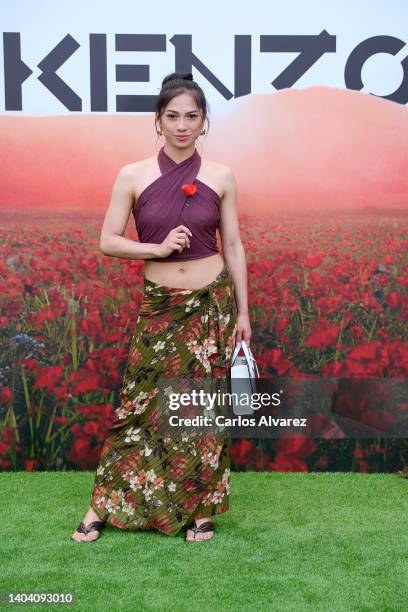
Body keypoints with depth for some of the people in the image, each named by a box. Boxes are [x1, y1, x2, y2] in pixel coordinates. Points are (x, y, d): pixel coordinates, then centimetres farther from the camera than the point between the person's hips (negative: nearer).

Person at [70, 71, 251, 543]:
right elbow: (107, 242, -2)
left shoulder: (220, 177, 0)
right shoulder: (133, 176, -3)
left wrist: (243, 312, 2)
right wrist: (158, 247, -17)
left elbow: (233, 246, 4)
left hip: (212, 304, 1)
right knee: (141, 403, 4)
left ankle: (201, 508, 23)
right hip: (159, 307, -1)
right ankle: (104, 502, 19)